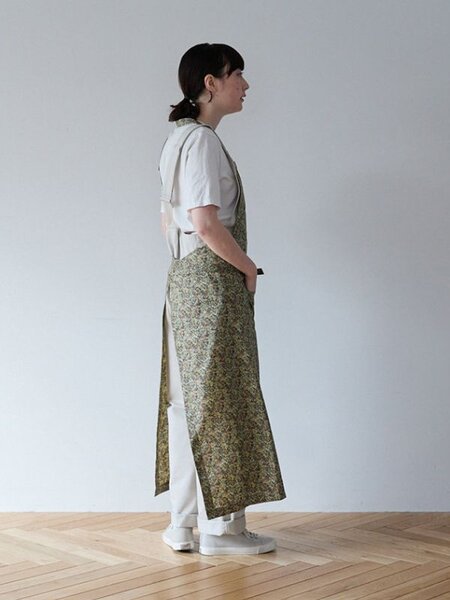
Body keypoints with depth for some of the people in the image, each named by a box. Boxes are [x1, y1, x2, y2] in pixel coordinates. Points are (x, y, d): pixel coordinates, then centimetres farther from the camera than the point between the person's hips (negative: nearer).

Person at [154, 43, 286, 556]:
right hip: (213, 281, -10)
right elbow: (206, 222, -22)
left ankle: (184, 523, 18)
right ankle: (220, 525, 7)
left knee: (188, 401, 11)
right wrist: (248, 268, -9)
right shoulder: (203, 139, -13)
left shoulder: (178, 138, 17)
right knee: (219, 401, -2)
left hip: (183, 279, 10)